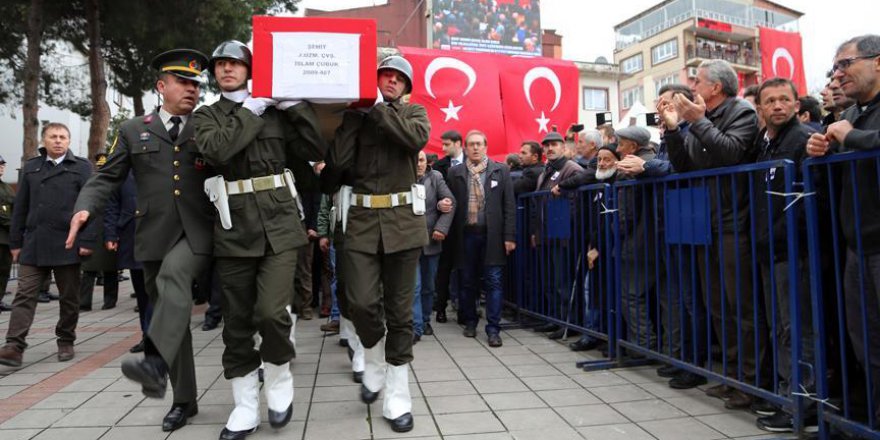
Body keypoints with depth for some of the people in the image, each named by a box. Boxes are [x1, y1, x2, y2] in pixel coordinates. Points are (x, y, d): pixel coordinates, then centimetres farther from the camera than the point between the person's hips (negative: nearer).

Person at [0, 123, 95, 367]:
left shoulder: (82, 167, 1)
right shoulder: (30, 168, 13)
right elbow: (20, 208, 13)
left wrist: (87, 241, -12)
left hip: (67, 245, -3)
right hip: (34, 245, 3)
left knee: (69, 297, 7)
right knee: (24, 296, -2)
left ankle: (66, 342, 20)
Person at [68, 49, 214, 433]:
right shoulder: (133, 131, 12)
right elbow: (107, 177, 6)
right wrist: (85, 208, -11)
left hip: (198, 231, -2)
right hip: (155, 236, 2)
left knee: (173, 277, -33)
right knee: (168, 310, 7)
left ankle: (155, 362, -41)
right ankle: (184, 399, 18)